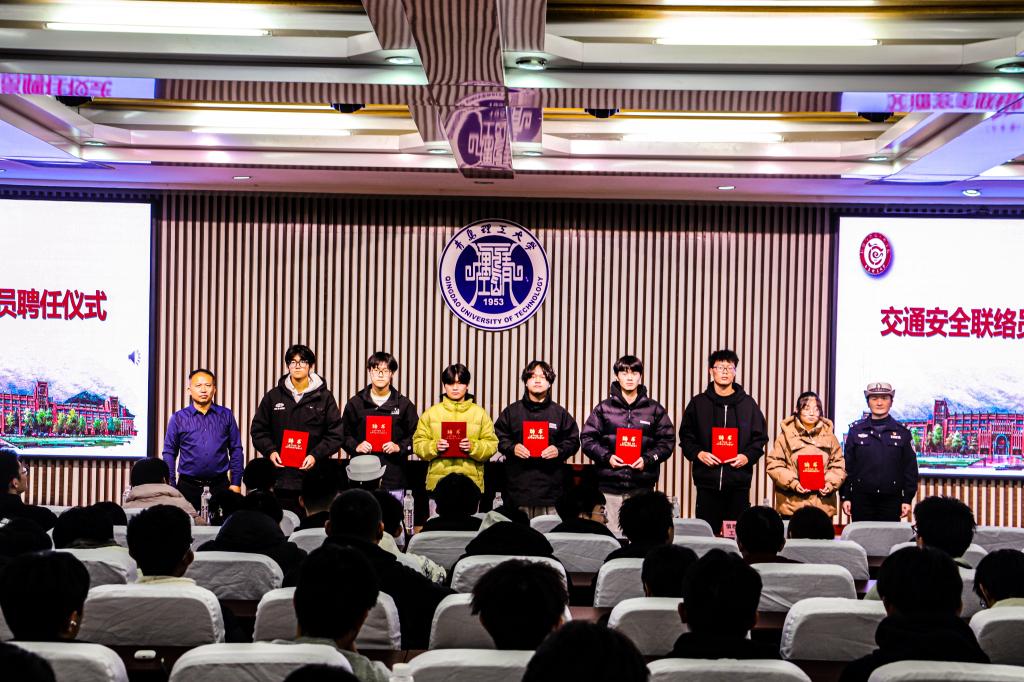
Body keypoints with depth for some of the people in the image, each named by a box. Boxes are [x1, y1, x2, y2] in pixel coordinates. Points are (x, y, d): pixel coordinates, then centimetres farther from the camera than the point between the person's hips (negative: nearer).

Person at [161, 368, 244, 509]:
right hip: (188, 487, 0)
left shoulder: (226, 415, 7)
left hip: (220, 486, 1)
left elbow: (236, 450, 7)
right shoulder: (178, 418, 4)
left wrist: (236, 483, 2)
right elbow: (169, 453, 5)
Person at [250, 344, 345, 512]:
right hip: (280, 474, 2)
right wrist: (270, 451, -4)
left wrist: (316, 455, -11)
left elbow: (336, 434, 2)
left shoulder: (325, 397, 5)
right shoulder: (273, 396, 11)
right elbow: (258, 430, 13)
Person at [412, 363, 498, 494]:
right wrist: (434, 447, -11)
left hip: (471, 481, 0)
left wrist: (473, 446, -12)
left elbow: (491, 444, 5)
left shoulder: (480, 413, 10)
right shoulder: (431, 413, 11)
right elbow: (418, 443, 8)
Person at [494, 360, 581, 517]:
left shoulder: (560, 413, 11)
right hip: (519, 485, 0)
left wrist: (559, 450, -6)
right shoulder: (511, 411, 12)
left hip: (550, 486, 0)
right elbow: (499, 438, 12)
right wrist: (512, 448, -6)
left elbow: (573, 441, 12)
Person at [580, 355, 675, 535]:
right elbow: (587, 438, 6)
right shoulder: (604, 408, 8)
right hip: (609, 485, 0)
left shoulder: (654, 409, 9)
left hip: (641, 487, 0)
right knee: (610, 534, 0)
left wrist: (648, 459, -8)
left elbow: (667, 441, 7)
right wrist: (607, 456, -9)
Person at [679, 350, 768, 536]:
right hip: (707, 480, 0)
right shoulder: (698, 403, 8)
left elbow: (760, 437, 11)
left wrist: (748, 456, -6)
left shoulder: (748, 404, 10)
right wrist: (698, 453, -9)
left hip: (739, 481, 0)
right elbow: (686, 437, 9)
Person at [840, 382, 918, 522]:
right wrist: (845, 497, -1)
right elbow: (847, 466, 4)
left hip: (891, 500, 0)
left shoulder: (903, 432, 5)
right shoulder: (856, 430, 5)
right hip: (861, 498, 0)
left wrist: (907, 500, 0)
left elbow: (910, 468, 5)